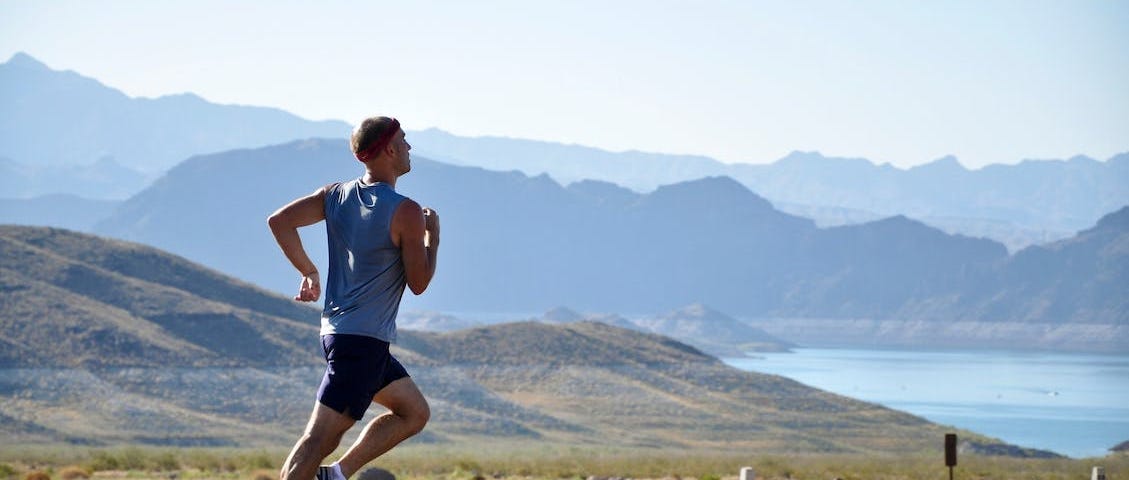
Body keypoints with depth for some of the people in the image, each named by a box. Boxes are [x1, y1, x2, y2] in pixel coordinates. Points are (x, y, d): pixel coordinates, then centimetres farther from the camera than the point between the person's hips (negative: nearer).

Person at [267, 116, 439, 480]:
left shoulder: (337, 195, 8)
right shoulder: (406, 212, -13)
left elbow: (279, 221, 3)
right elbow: (419, 283, -8)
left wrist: (308, 272, 12)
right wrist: (432, 235, 7)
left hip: (336, 328, 9)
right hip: (364, 340, -9)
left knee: (415, 413, 18)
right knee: (321, 436, -11)